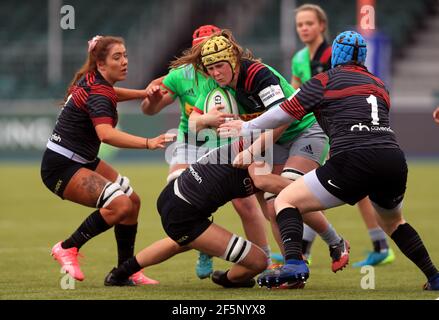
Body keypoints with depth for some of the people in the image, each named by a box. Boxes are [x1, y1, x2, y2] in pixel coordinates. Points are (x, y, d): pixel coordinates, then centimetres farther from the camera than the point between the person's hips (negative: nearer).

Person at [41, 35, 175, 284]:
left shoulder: (91, 80, 6)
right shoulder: (99, 93, -24)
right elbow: (106, 134, -43)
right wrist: (148, 143, -52)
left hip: (83, 161, 10)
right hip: (61, 167, -10)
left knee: (133, 200, 10)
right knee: (120, 205, -25)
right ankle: (67, 248, -8)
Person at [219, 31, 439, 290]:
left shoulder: (324, 81, 10)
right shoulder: (379, 85, 25)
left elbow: (282, 115, 12)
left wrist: (246, 127, 29)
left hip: (354, 160, -5)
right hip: (394, 159, 5)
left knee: (286, 201, 4)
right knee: (394, 221, 34)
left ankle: (294, 263, -19)